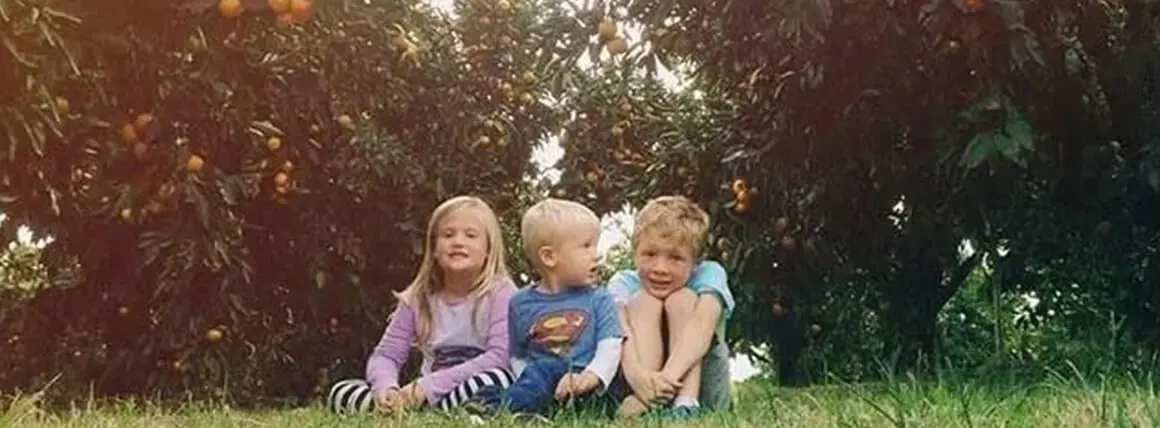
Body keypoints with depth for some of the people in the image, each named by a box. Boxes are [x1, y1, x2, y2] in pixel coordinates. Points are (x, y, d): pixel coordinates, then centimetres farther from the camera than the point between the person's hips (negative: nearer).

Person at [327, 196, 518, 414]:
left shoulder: (500, 292, -7)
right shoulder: (418, 297, 7)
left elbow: (500, 357, -20)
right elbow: (385, 355, 3)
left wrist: (429, 385, -26)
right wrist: (386, 388, -22)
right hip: (427, 398, 4)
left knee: (499, 379, -38)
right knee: (340, 392, -10)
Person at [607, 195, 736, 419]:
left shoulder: (709, 274, -8)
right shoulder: (624, 283, -5)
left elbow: (702, 323, -29)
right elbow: (621, 332, -26)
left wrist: (668, 376, -48)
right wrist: (638, 375, -50)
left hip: (700, 386, 0)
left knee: (683, 300, -19)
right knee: (646, 301, -19)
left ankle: (686, 402, -35)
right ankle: (642, 400, -38)